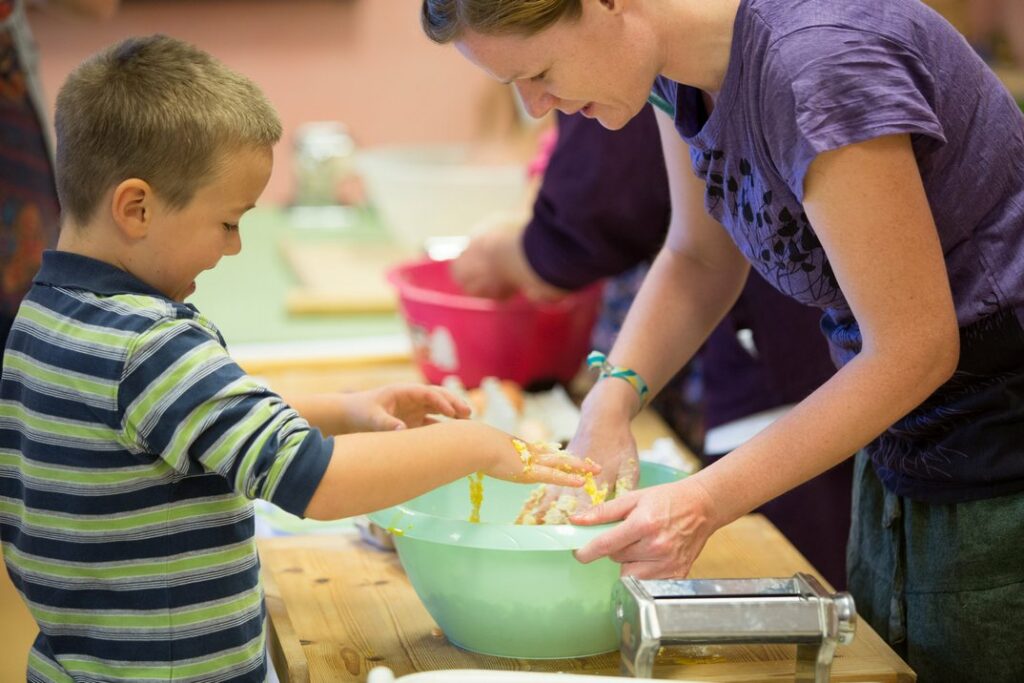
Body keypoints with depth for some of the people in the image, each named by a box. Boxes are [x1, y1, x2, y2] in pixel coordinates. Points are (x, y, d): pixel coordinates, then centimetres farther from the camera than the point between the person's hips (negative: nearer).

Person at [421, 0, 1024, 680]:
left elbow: (913, 349, -25)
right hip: (902, 453, 8)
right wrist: (610, 401, -7)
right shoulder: (682, 63, -5)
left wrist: (706, 502, -24)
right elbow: (701, 259, 10)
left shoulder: (817, 64, -30)